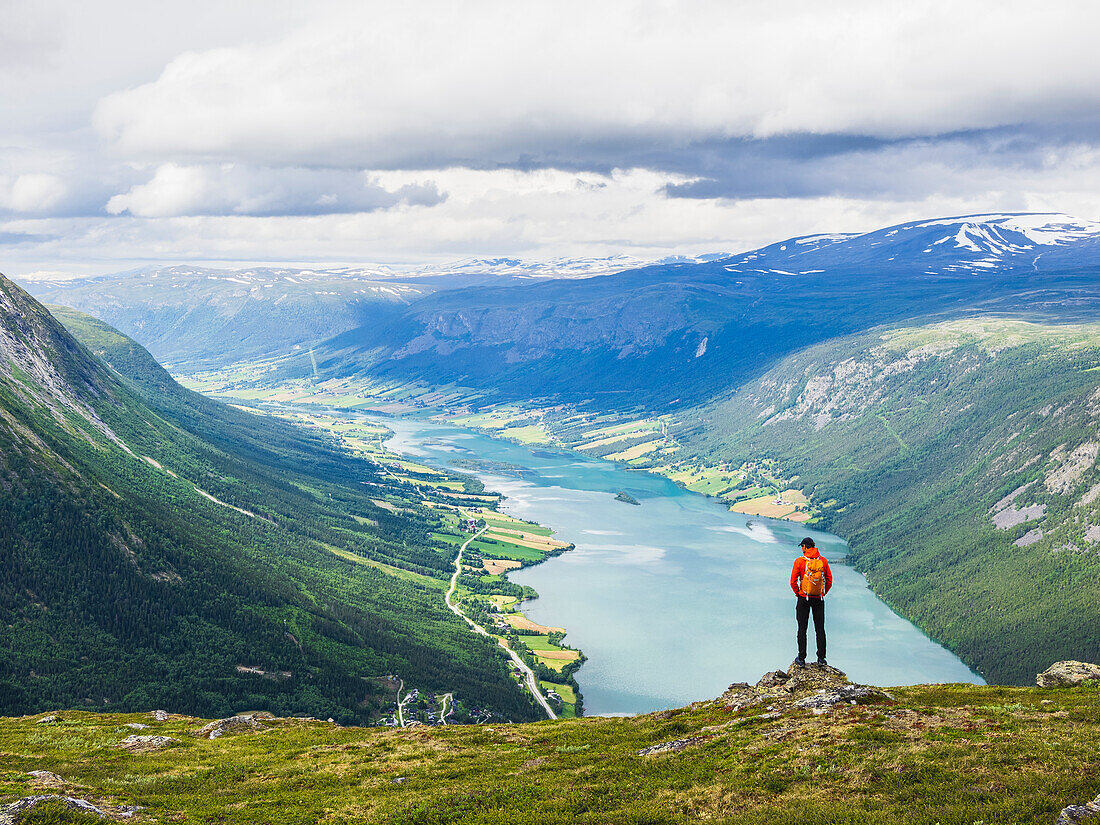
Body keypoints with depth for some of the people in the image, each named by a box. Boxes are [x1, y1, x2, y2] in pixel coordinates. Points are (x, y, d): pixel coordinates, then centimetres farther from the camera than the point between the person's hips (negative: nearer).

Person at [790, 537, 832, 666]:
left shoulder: (799, 561, -9)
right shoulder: (823, 560, -1)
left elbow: (793, 581, -9)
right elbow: (829, 580, 3)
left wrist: (797, 592, 7)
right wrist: (823, 593, 13)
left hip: (803, 598, -2)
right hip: (819, 599, 2)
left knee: (802, 628, 6)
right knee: (820, 628, 9)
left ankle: (801, 658, 7)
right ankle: (821, 658, 10)